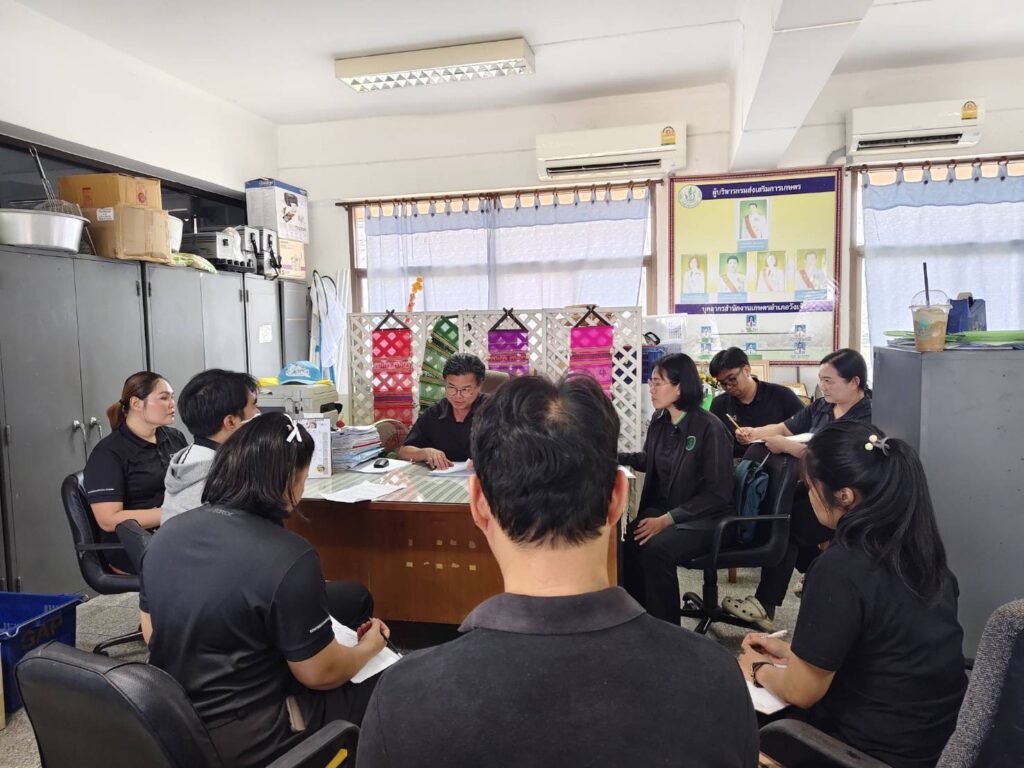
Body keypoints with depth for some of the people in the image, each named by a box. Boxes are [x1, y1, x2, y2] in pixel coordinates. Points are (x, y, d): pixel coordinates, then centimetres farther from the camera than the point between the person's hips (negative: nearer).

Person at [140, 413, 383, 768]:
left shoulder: (167, 533, -5)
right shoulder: (288, 557, -27)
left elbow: (152, 632, 9)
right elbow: (319, 674, -16)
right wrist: (369, 647, 3)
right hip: (244, 739, -7)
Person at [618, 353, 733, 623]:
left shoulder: (709, 428, -16)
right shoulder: (659, 421, 4)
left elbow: (718, 493, -17)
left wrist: (668, 520, -22)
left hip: (703, 518, -6)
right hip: (661, 508, 6)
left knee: (655, 548, -31)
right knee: (626, 540, -23)